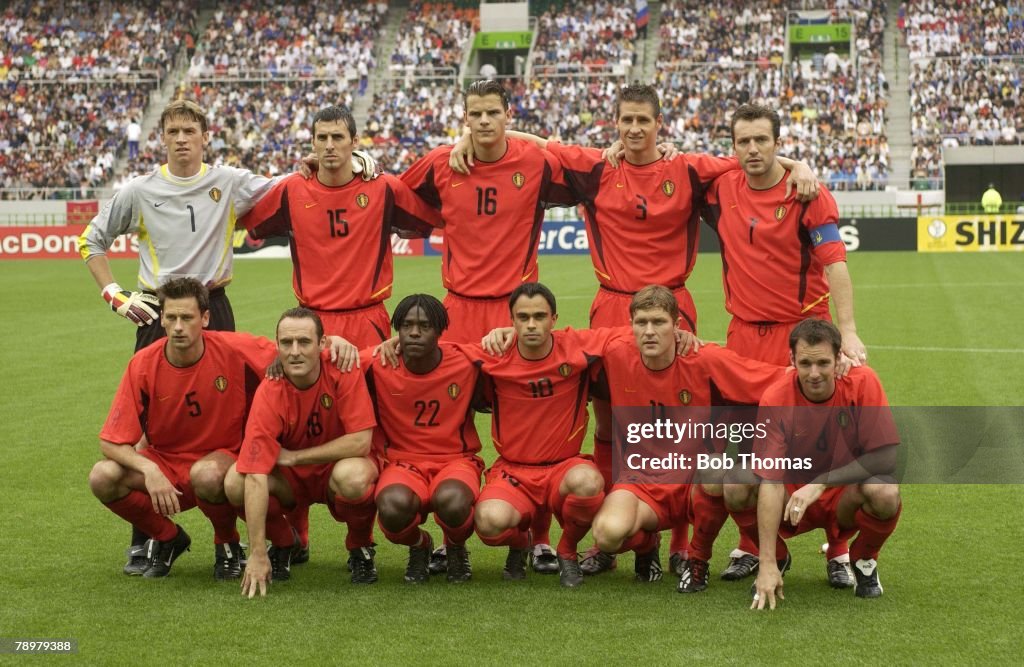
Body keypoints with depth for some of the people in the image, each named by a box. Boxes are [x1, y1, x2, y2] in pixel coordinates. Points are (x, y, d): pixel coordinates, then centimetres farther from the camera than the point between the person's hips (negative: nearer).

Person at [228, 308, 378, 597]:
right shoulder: (269, 394, -24)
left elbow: (360, 442, -24)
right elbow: (256, 477, -29)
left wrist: (293, 456, -22)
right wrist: (258, 554, -35)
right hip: (291, 478, 1)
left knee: (353, 475, -37)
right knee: (236, 483, -26)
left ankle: (360, 547, -4)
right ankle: (283, 543, 5)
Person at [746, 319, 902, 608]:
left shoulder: (863, 383, -18)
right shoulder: (776, 400, -19)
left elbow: (886, 458, -19)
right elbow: (771, 481, -26)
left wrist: (821, 483, -27)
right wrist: (768, 565, -33)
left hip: (844, 498, 0)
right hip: (792, 501, 0)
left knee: (885, 493, -33)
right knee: (737, 487, -28)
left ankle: (864, 560, 2)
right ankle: (777, 558, 4)